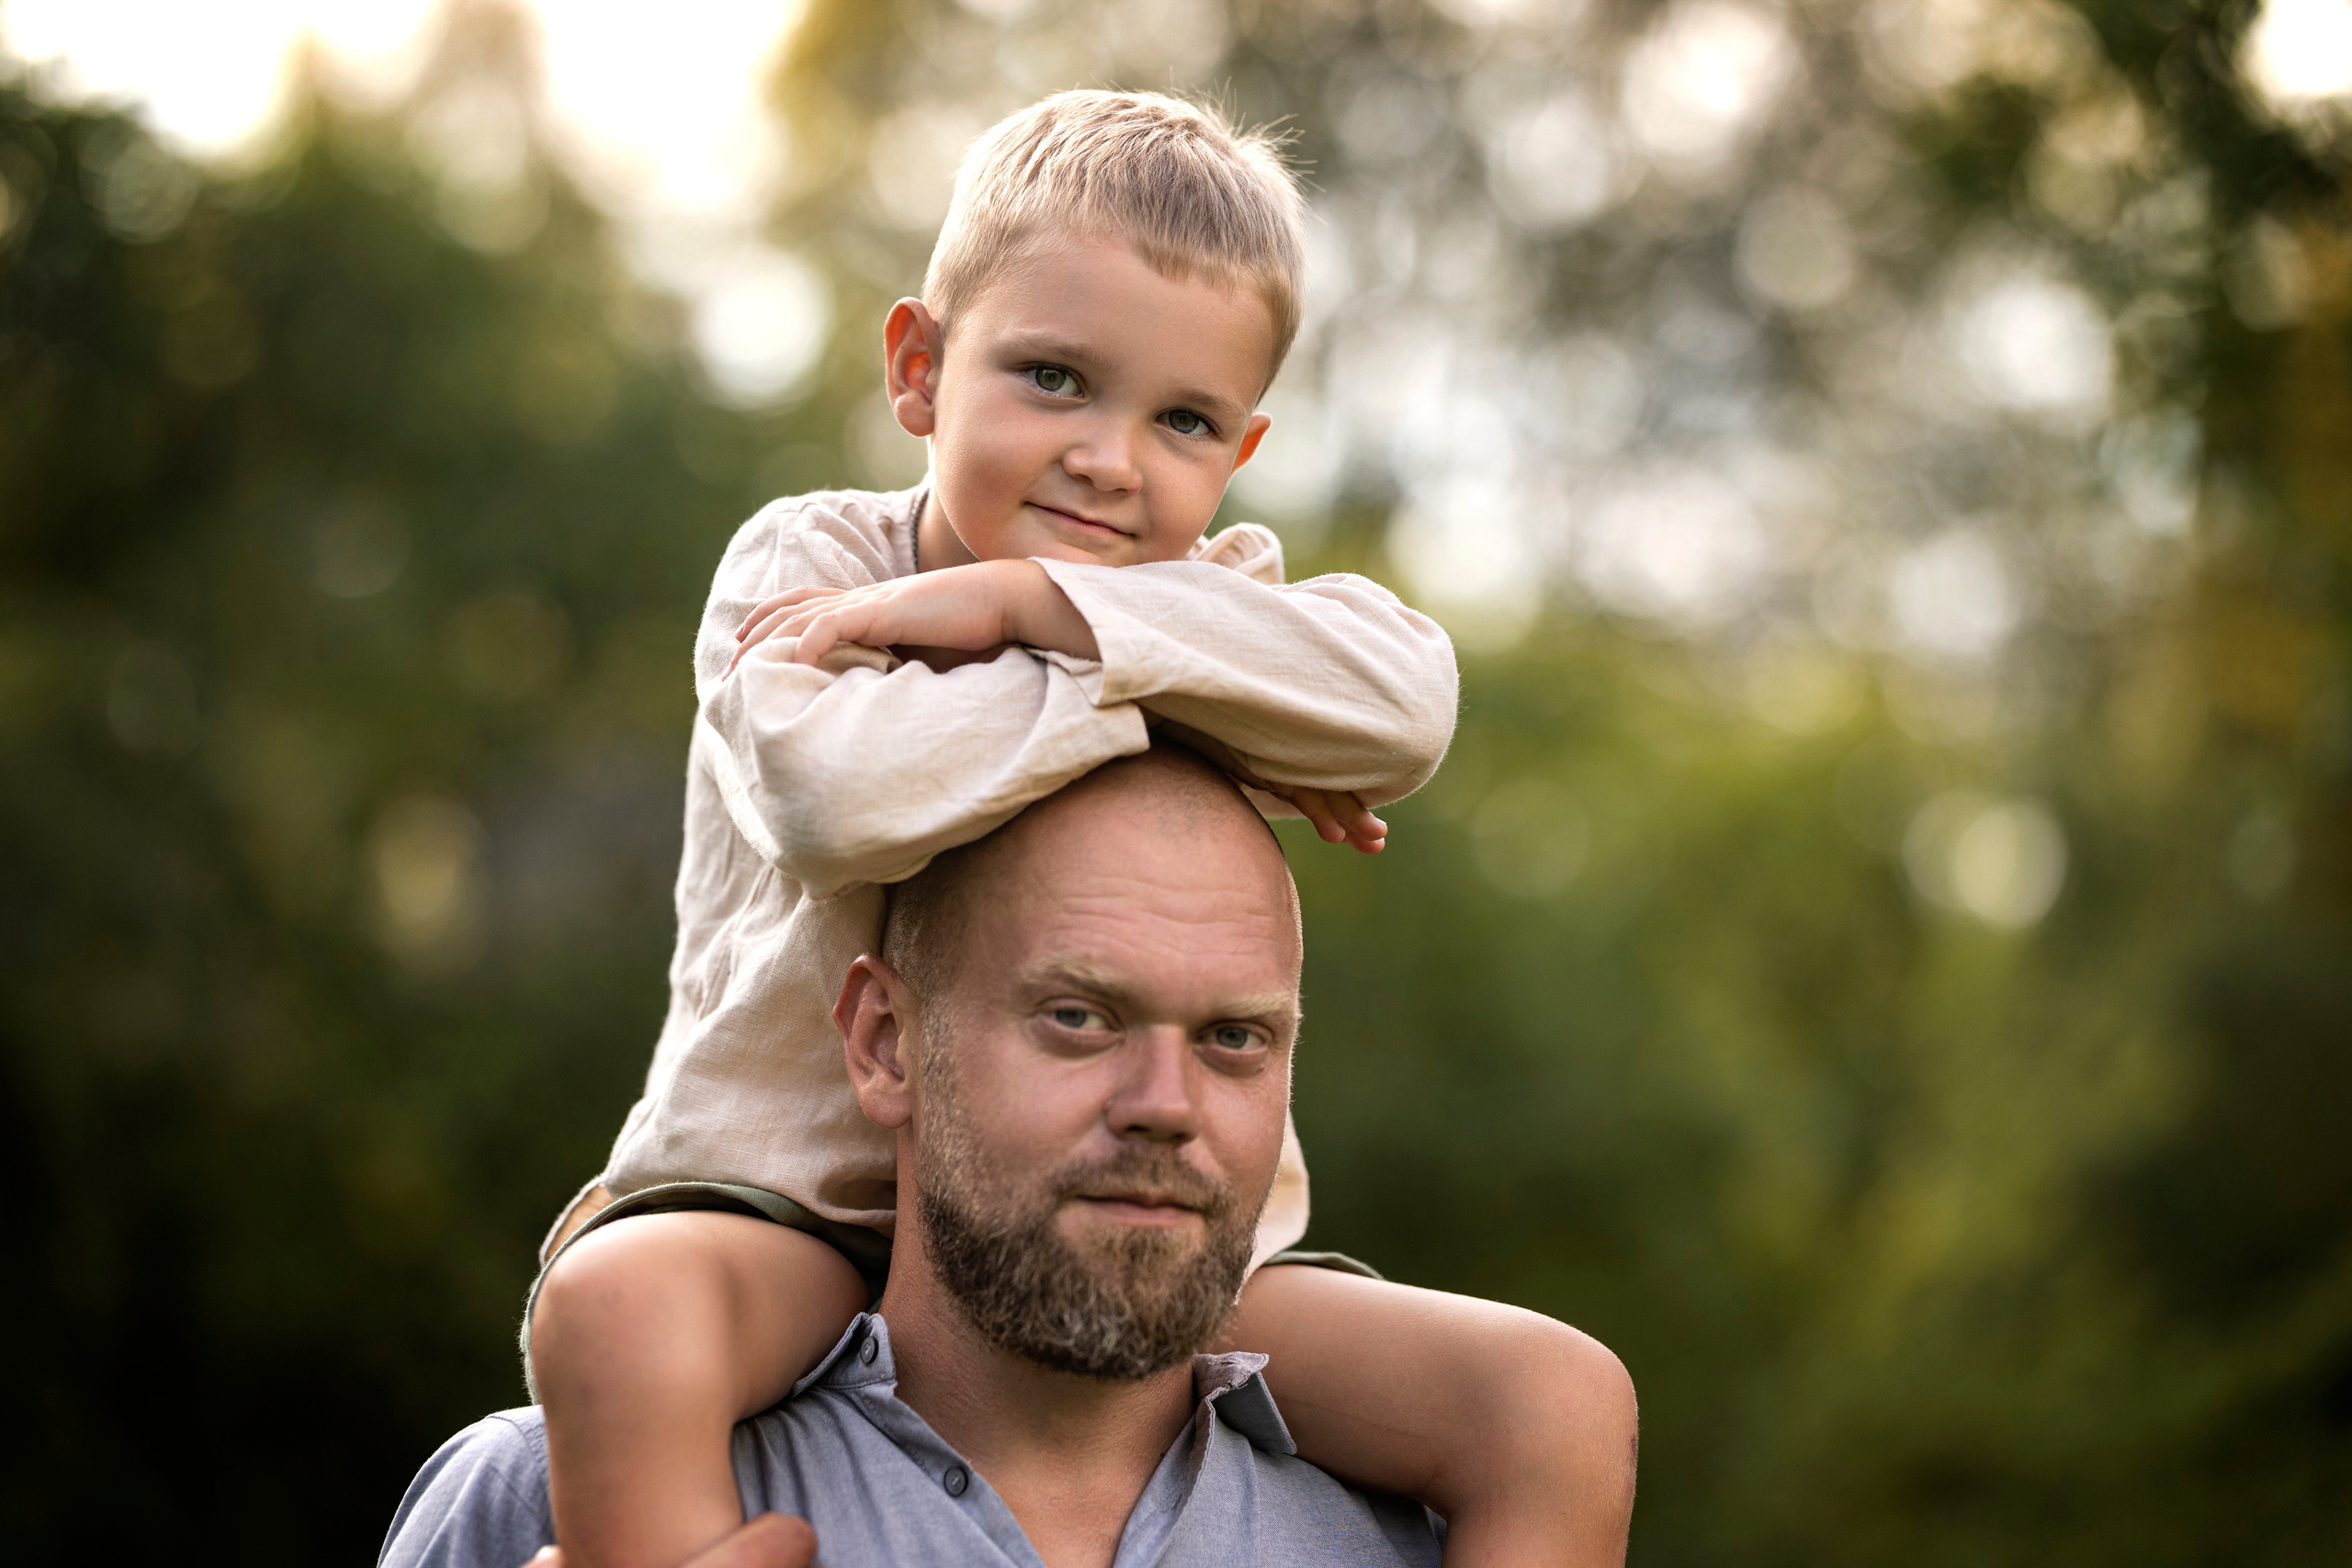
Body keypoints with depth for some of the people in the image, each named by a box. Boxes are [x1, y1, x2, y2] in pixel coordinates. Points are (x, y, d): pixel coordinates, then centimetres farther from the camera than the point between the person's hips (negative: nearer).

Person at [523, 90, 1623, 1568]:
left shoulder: (1216, 601, 5)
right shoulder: (808, 560, -3)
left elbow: (1407, 698, -20)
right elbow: (830, 791, -27)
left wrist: (1021, 600, -21)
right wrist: (1154, 697, -18)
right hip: (799, 1196, -3)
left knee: (1555, 1409, -12)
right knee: (617, 1314, -37)